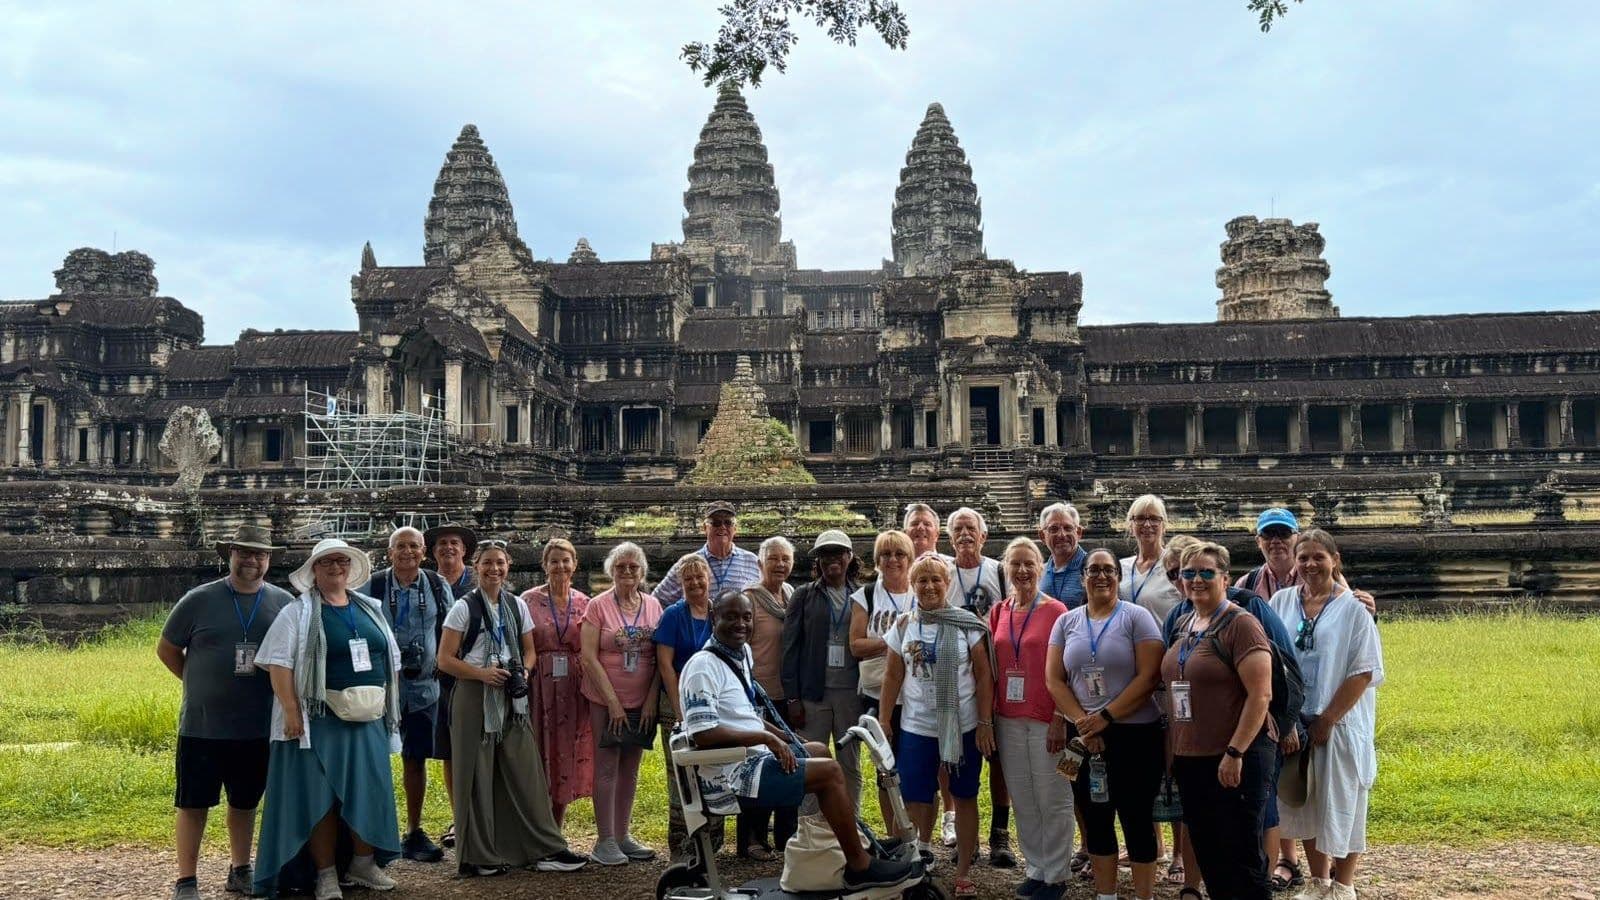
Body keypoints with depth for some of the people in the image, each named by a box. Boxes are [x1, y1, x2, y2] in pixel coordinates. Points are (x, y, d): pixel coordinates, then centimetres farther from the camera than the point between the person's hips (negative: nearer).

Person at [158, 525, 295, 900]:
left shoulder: (285, 603, 2)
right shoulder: (199, 600, -3)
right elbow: (166, 649, 7)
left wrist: (275, 684, 3)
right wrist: (201, 684, 5)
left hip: (259, 728, 2)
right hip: (202, 726, -2)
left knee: (245, 802, 15)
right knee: (194, 804, 3)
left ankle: (240, 870, 28)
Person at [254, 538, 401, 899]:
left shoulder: (370, 610, 13)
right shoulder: (297, 613, -2)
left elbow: (391, 661, 18)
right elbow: (279, 664, -10)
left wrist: (390, 706, 12)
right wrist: (292, 711, -18)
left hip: (368, 719, 5)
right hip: (321, 719, -5)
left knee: (370, 789, 8)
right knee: (321, 795, 0)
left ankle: (363, 863, 22)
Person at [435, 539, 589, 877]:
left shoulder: (517, 605, 10)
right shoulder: (464, 608, -2)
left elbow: (529, 651, 16)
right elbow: (445, 659, -5)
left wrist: (523, 672, -5)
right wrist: (483, 673, -17)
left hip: (512, 697, 4)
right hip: (475, 697, -3)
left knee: (525, 772, 2)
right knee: (477, 775, 1)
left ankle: (544, 848, 8)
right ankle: (478, 855, 12)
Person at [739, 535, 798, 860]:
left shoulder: (793, 595, 9)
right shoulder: (749, 598, -9)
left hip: (789, 696, 6)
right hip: (760, 696, -6)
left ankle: (787, 834, 24)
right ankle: (753, 840, 12)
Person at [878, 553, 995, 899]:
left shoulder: (967, 624, -5)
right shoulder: (903, 626, 3)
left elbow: (984, 676, -4)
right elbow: (893, 677, 7)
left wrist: (985, 722, -8)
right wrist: (883, 718, 3)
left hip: (963, 725, -2)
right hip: (916, 726, 2)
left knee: (965, 797, 6)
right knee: (915, 796, 4)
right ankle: (921, 851, 27)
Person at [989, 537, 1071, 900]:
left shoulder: (1056, 611, -6)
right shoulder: (998, 613, 8)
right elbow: (990, 668, 11)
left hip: (1046, 720, -5)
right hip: (1008, 720, 5)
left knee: (1053, 801, 4)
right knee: (1023, 800, 13)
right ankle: (1035, 868, 26)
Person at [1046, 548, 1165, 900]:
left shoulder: (1137, 617, -4)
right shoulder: (1066, 622, 8)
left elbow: (1149, 677, -12)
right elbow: (1054, 679, 4)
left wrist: (1106, 717, -15)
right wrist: (1081, 722, -9)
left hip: (1135, 734, -4)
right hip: (1084, 736, 4)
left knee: (1136, 819, 2)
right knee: (1096, 820, 11)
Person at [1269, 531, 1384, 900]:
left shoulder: (1353, 607, -7)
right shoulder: (1282, 602, 3)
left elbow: (1364, 671, -10)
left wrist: (1327, 720, -13)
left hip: (1340, 723, -3)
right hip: (1295, 723, 3)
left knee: (1341, 801, 4)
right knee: (1306, 802, 12)